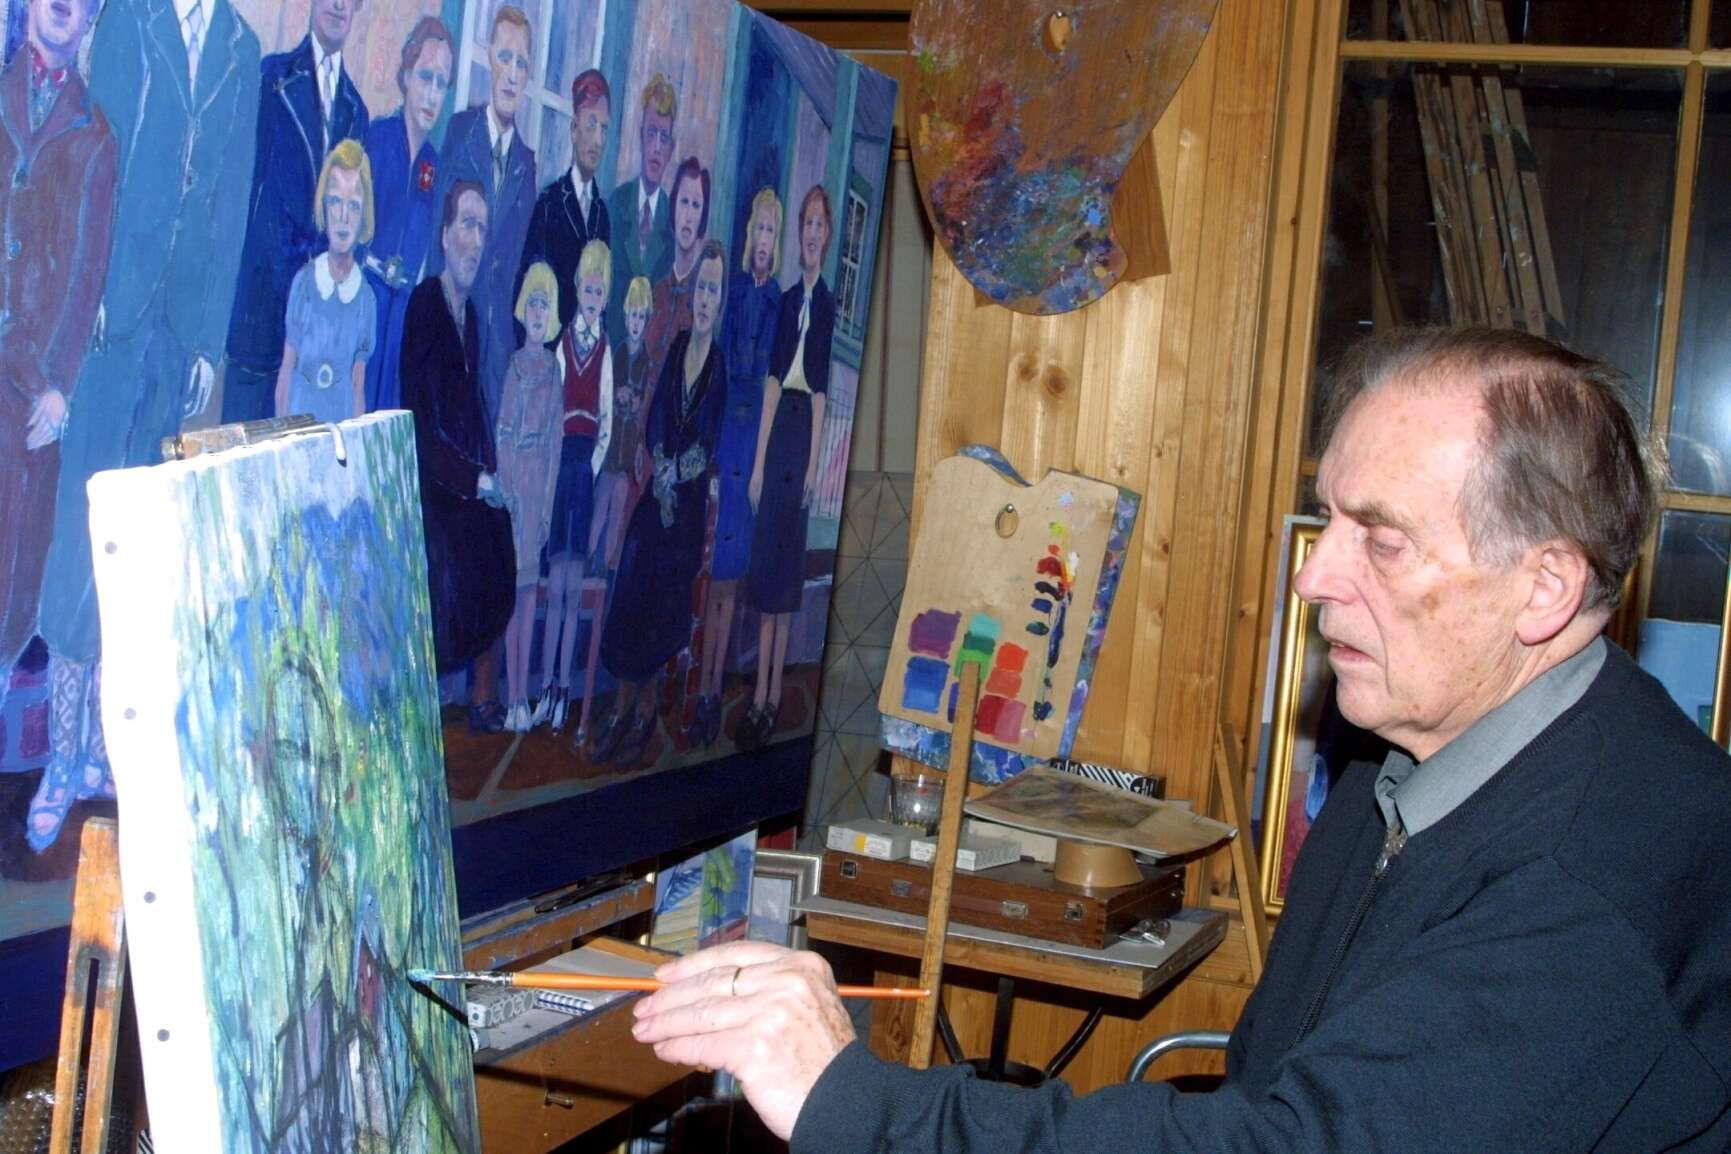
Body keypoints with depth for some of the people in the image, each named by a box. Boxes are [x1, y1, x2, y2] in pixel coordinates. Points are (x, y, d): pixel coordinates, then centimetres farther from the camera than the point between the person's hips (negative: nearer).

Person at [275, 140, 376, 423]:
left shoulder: (366, 298, -2)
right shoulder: (304, 281, -2)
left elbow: (358, 386, 1)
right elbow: (286, 370, 2)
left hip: (340, 427, 0)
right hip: (299, 420, 0)